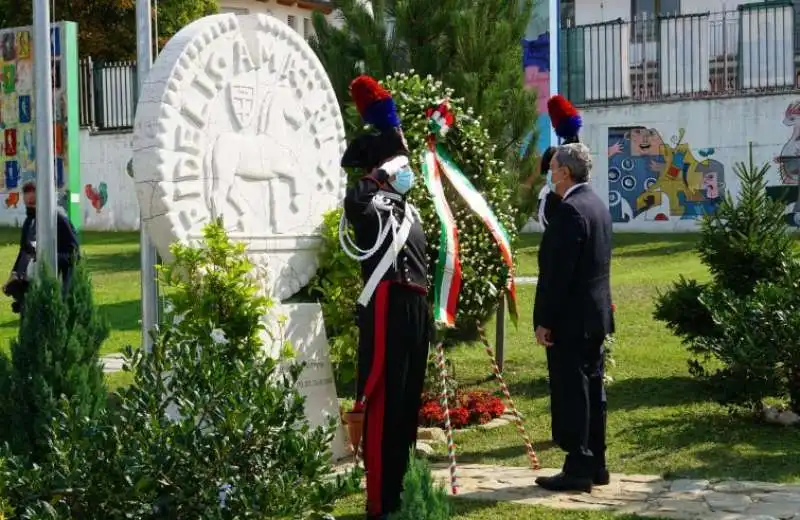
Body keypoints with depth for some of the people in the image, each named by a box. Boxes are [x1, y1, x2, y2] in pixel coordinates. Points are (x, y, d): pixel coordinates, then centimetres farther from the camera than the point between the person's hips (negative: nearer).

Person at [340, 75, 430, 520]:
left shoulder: (408, 209, 19)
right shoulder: (369, 206, -9)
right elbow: (355, 199, -35)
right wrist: (383, 174, -22)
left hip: (415, 310, 9)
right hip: (388, 311, -9)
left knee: (409, 402, 15)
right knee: (384, 404, -6)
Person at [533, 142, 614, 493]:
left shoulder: (569, 210, -18)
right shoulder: (598, 205, 12)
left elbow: (558, 271, -21)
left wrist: (545, 320, -17)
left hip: (570, 318, -10)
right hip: (595, 314, 10)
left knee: (570, 393, -4)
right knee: (592, 389, 13)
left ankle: (578, 470, -1)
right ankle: (595, 465, 18)